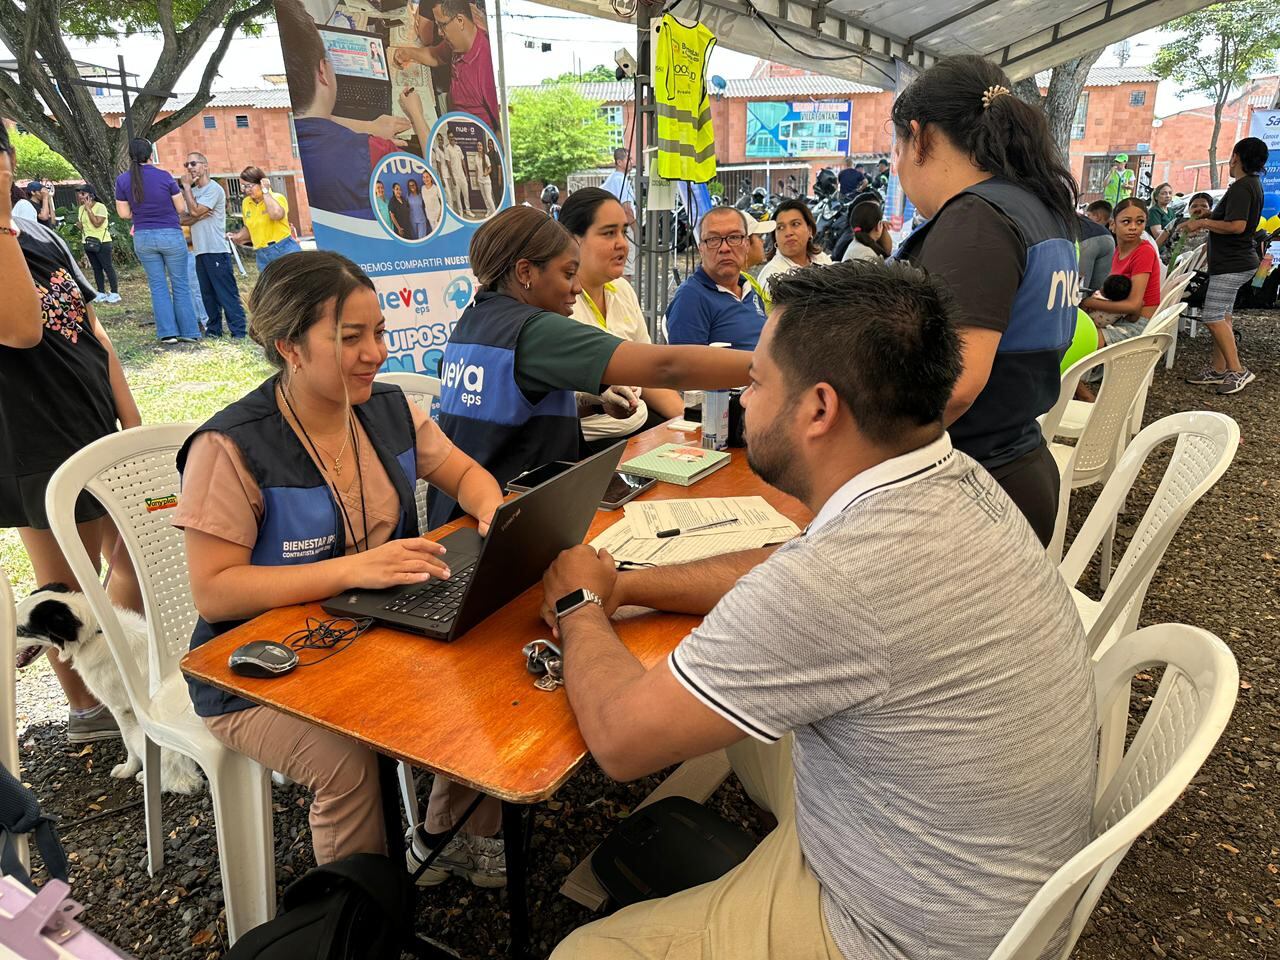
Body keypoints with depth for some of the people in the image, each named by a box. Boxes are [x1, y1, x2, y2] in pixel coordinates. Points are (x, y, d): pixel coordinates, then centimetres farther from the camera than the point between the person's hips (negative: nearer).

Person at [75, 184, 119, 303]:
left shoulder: (100, 207, -11)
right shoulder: (81, 208, 11)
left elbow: (97, 223, -22)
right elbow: (81, 226, 18)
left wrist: (88, 209, -18)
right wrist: (78, 224, -4)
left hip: (102, 242, -7)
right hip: (88, 243, 7)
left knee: (107, 267, -6)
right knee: (96, 268, 9)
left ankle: (115, 293, -3)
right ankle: (101, 293, 13)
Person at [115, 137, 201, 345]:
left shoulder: (122, 180, -2)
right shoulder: (165, 176, -10)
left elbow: (124, 213, 1)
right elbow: (181, 208, -4)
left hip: (143, 238, 3)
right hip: (171, 235, -3)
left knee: (157, 286, 9)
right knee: (180, 284, 5)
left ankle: (167, 332, 6)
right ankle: (188, 332, 6)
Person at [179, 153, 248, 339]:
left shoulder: (214, 189, -5)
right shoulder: (193, 191, 19)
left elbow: (194, 210, -14)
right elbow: (184, 219, 10)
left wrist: (186, 186, -4)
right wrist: (198, 217, -11)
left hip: (216, 250, -8)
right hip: (200, 251, 8)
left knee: (227, 292, -9)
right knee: (208, 294, 10)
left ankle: (238, 330, -10)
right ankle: (214, 329, 16)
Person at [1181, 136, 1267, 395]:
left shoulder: (1241, 187, -18)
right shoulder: (1253, 184, 15)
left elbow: (1236, 226, -27)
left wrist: (1202, 222, -16)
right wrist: (1205, 224, 16)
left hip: (1232, 264, -11)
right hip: (1234, 261, 11)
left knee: (1213, 317, -11)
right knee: (1222, 316, 12)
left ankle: (1238, 371, -7)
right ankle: (1218, 369, 17)